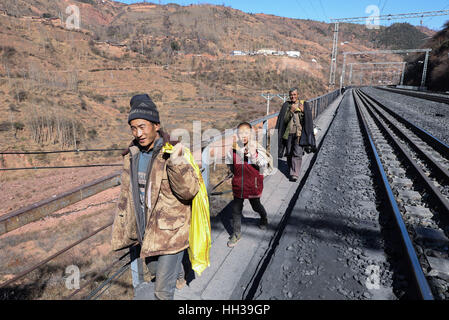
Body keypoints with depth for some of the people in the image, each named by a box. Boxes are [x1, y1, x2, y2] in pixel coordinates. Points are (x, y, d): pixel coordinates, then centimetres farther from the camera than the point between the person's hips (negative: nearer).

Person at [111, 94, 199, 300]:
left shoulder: (171, 152, -16)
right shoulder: (131, 155, 3)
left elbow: (190, 191, -25)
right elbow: (126, 195, 13)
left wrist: (175, 162, -40)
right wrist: (122, 227, 17)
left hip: (170, 232, -6)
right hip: (146, 232, 7)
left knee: (163, 290, 1)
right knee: (155, 272, 28)